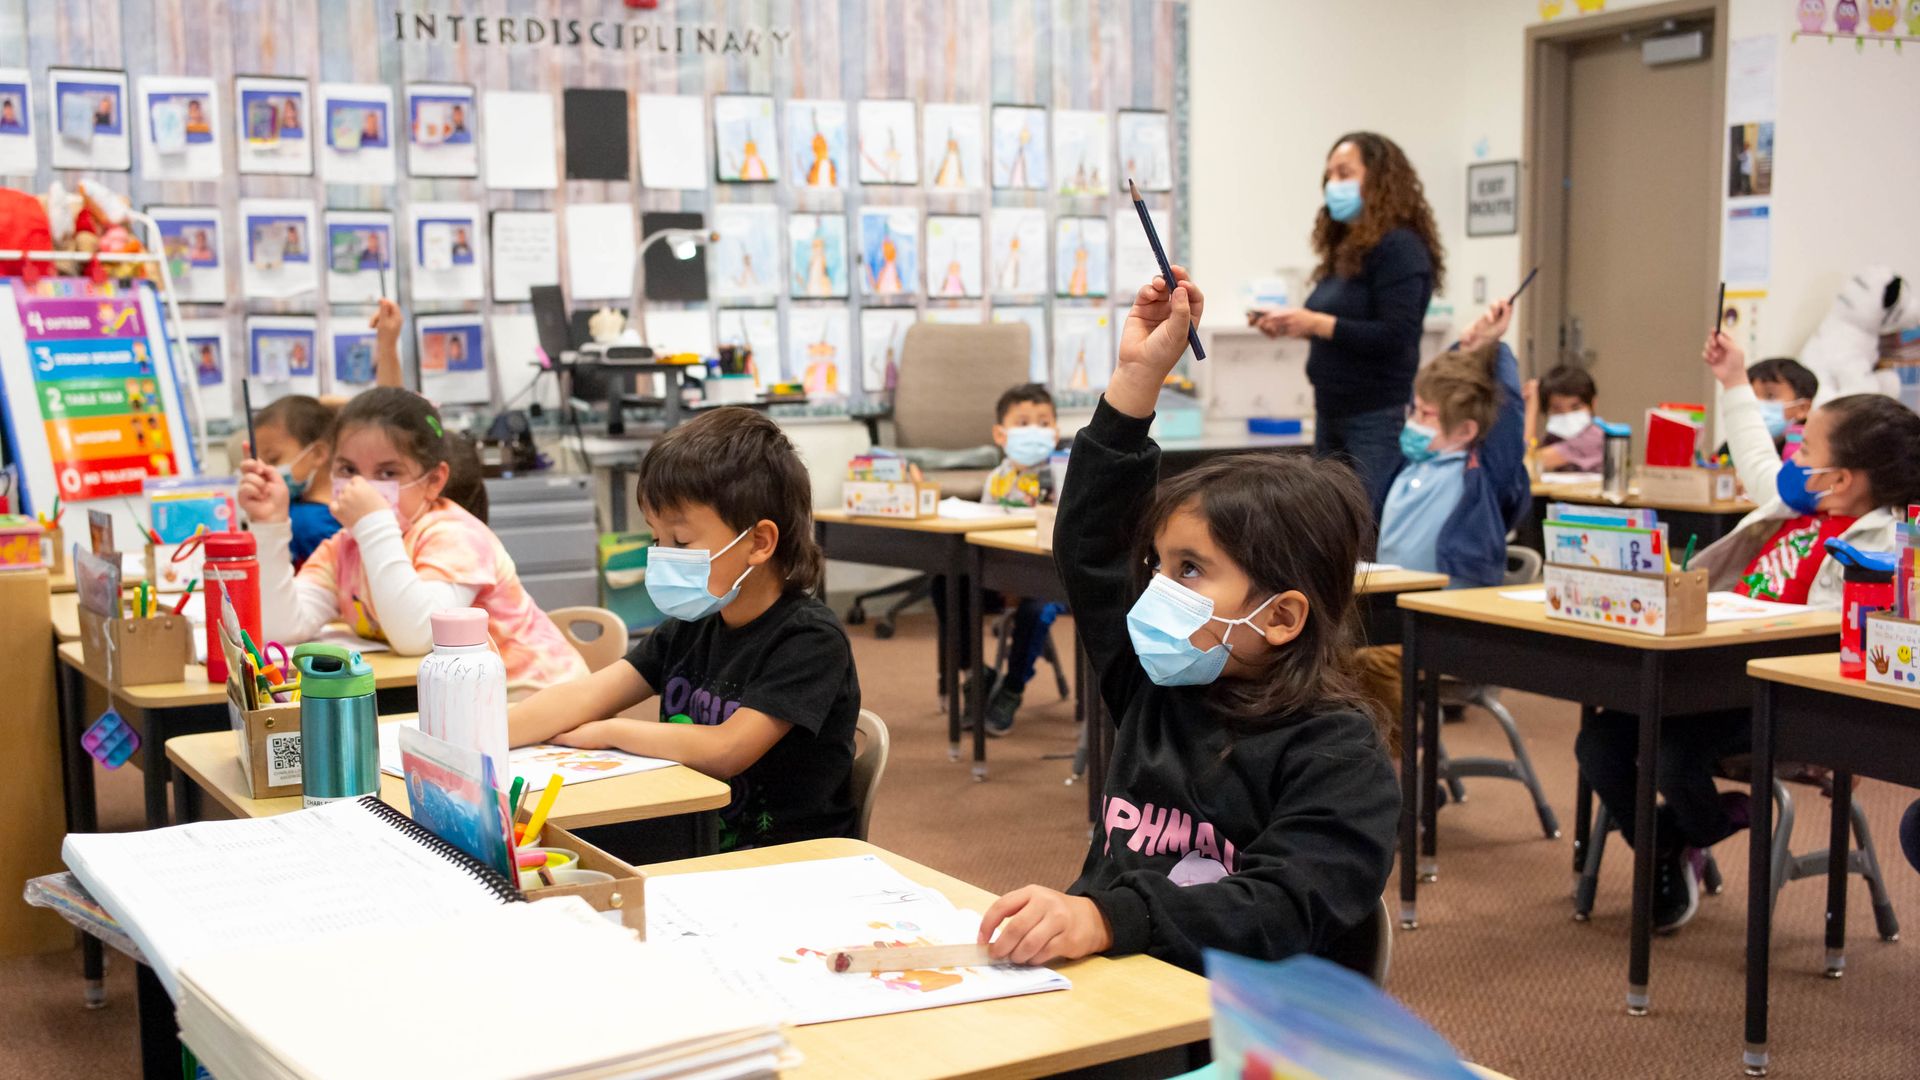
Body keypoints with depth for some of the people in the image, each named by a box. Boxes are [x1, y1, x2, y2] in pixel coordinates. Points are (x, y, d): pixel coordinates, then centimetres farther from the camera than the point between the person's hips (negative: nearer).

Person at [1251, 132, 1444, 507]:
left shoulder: (1399, 247, -11)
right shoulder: (1345, 250, 14)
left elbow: (1395, 337, -19)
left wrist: (1315, 324, -20)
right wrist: (1289, 325, 4)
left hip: (1378, 421, -9)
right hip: (1332, 416, 9)